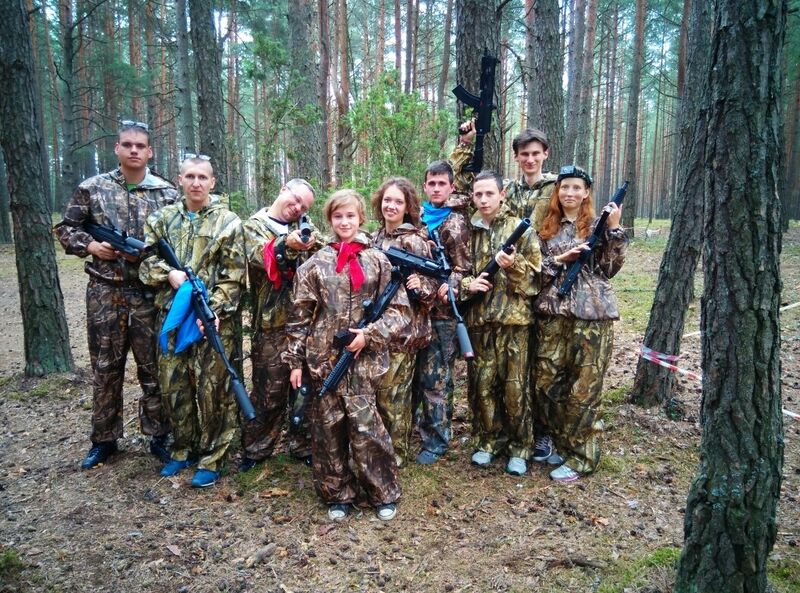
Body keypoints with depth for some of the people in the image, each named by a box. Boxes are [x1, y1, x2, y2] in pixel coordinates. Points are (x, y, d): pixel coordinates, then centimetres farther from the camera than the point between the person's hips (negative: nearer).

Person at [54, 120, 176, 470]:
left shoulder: (167, 193, 2)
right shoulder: (92, 188, 3)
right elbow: (64, 229, 10)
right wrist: (89, 245, -8)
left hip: (150, 294, -1)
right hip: (104, 292, 1)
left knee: (154, 369, 6)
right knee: (105, 369, 10)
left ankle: (159, 437, 20)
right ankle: (104, 440, 25)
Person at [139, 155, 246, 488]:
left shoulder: (228, 222, 0)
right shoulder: (163, 218, 12)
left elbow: (233, 276, -6)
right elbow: (147, 260, 10)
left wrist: (215, 311, -17)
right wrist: (168, 274, -10)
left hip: (214, 319, -4)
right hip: (172, 315, 4)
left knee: (212, 388, 0)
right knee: (173, 385, 11)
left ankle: (210, 458, 14)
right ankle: (183, 449, 28)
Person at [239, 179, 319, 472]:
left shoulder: (304, 226, 15)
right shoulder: (255, 225, 4)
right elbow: (259, 256, -16)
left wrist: (314, 243, -18)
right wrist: (286, 245, -34)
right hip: (271, 323, -3)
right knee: (269, 391, 4)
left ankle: (302, 444, 26)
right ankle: (256, 448, 23)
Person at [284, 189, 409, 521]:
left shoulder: (377, 261, 2)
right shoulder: (315, 264, 4)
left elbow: (398, 310, 0)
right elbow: (300, 316, 5)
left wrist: (369, 335, -12)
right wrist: (295, 360, 3)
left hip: (364, 360, -2)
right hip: (322, 359, 2)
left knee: (366, 427, -1)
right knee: (327, 428, 9)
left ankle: (383, 493, 20)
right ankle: (337, 494, 27)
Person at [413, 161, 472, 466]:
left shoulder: (458, 221, 1)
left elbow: (464, 265, -5)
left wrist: (450, 285, -23)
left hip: (442, 309, -4)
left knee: (437, 377, 1)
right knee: (410, 372, 13)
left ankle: (436, 440, 14)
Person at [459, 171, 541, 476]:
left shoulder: (521, 229, 1)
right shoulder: (468, 231, 10)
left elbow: (536, 276, -1)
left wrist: (514, 264, -20)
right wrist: (468, 284, -6)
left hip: (514, 318, -3)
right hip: (479, 319, 3)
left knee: (515, 385, 2)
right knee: (481, 383, 8)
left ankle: (520, 447, 18)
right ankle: (488, 440, 25)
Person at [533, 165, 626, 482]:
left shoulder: (598, 226, 5)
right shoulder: (547, 228, 14)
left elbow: (610, 268, -2)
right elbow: (537, 269, 9)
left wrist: (614, 230, -9)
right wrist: (560, 259, -7)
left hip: (592, 313, -4)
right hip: (553, 312, 4)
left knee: (584, 387, 0)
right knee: (546, 382, 5)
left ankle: (581, 456, 13)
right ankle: (560, 442, 26)